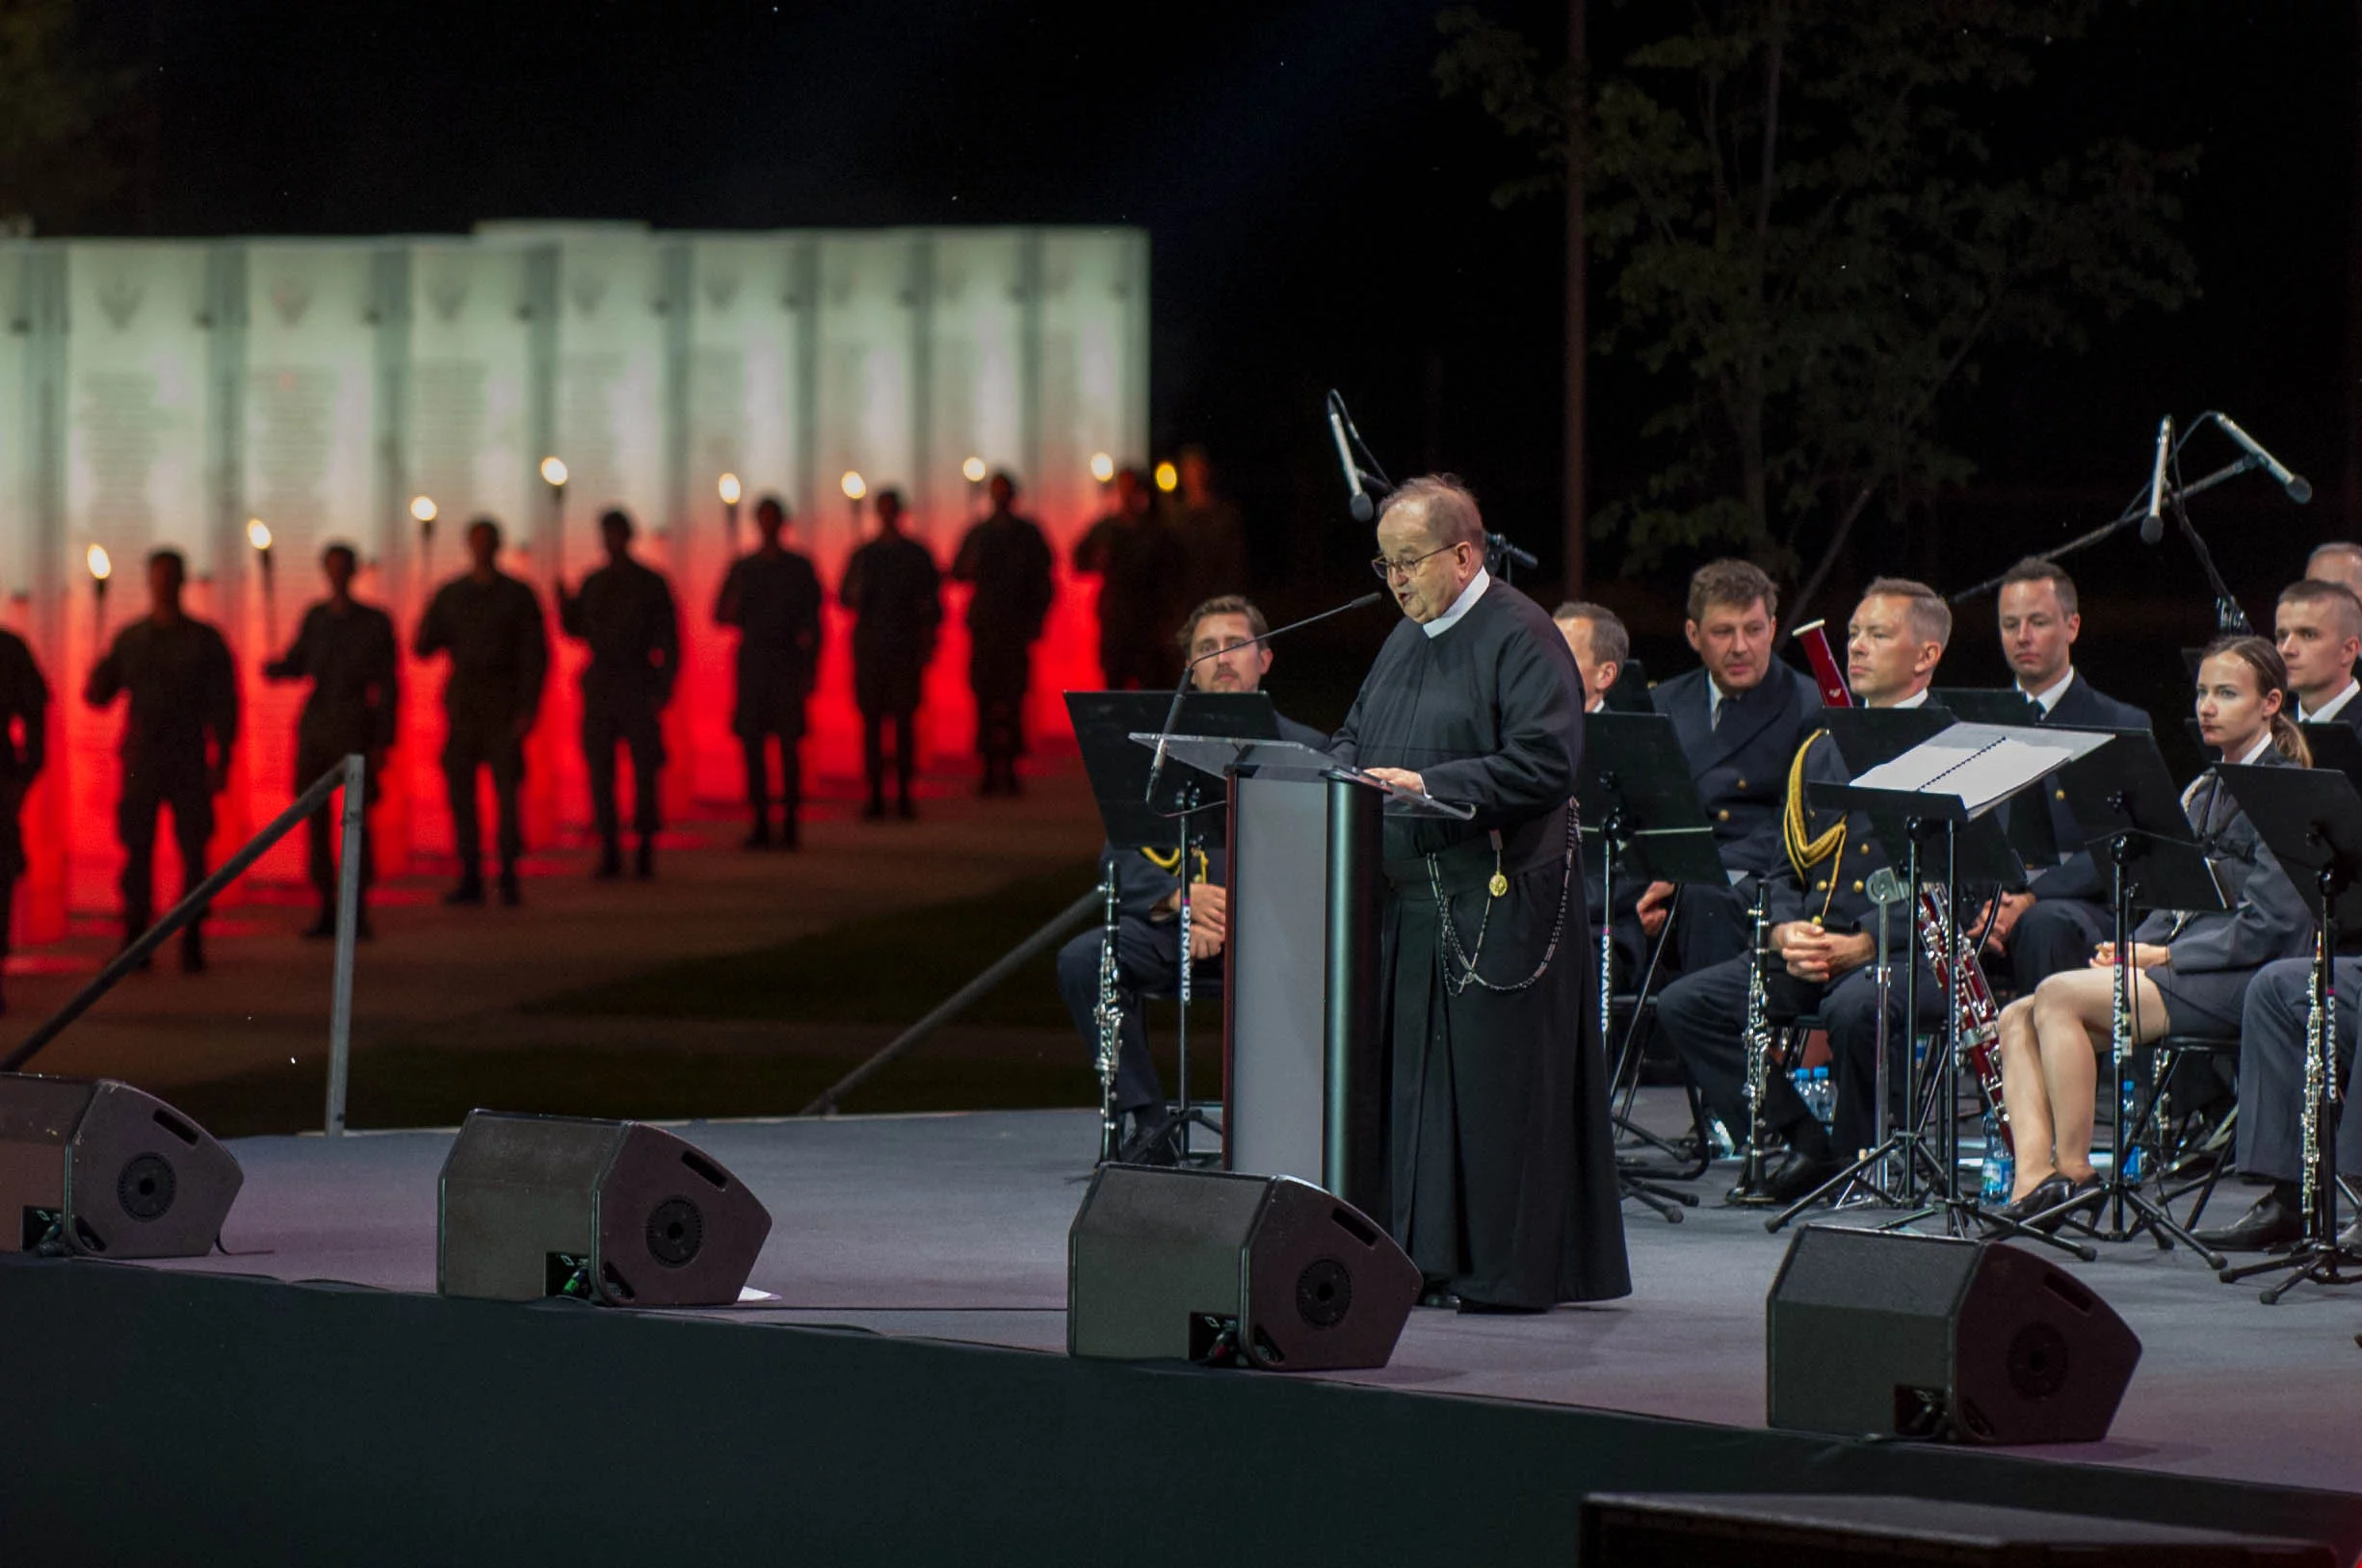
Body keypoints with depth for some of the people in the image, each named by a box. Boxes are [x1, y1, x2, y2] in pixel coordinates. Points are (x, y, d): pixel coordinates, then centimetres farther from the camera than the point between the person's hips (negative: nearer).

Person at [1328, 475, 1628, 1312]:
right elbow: (1357, 736, 25)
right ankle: (1425, 1253, 12)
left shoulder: (1521, 637, -9)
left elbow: (1546, 764, -17)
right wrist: (1344, 772, 2)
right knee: (1411, 1078, 7)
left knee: (1491, 1081, -5)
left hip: (1497, 901, -8)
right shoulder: (1408, 639, 18)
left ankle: (1507, 1268, 0)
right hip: (1410, 898, 8)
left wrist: (1429, 786, -21)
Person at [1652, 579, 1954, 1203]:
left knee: (1855, 1008, -40)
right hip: (1810, 951, 7)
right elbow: (1786, 868, 21)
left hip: (1906, 955, -7)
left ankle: (1859, 1154, -14)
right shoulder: (1822, 751, 21)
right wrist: (1785, 931, -3)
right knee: (1683, 1005, -13)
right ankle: (1802, 1143, -9)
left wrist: (1866, 944, -21)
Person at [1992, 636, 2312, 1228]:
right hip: (2182, 971, 9)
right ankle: (2031, 1178, -25)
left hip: (2241, 979, -9)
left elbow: (2271, 924, -16)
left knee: (2059, 996, -25)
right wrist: (2134, 947, 1)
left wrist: (2165, 956, -14)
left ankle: (2074, 1172, -19)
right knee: (2017, 1018, -9)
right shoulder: (2205, 791, 20)